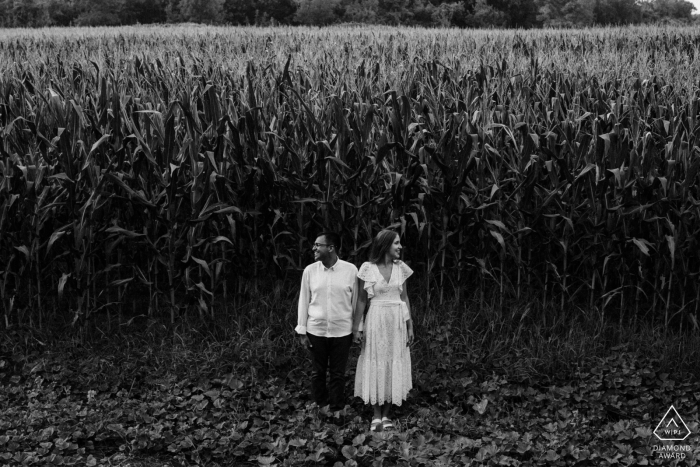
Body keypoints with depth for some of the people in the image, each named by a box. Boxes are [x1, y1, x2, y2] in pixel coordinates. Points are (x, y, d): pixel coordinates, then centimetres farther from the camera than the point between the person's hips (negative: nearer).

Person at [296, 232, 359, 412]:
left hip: (342, 331, -1)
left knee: (338, 374, 8)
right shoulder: (310, 270, -2)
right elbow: (304, 301, 3)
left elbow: (356, 301, 0)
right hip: (316, 330, 2)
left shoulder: (350, 270, -7)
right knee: (318, 373, 11)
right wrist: (301, 331, 2)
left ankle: (337, 411, 22)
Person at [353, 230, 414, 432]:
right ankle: (376, 414, 13)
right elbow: (362, 299, -2)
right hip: (376, 321, -3)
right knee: (375, 365, 2)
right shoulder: (367, 268, -7)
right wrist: (357, 327, -4)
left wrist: (410, 325, 4)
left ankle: (386, 414, 17)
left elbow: (404, 298, 7)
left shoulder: (401, 268, 3)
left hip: (397, 321, 3)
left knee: (394, 366, 6)